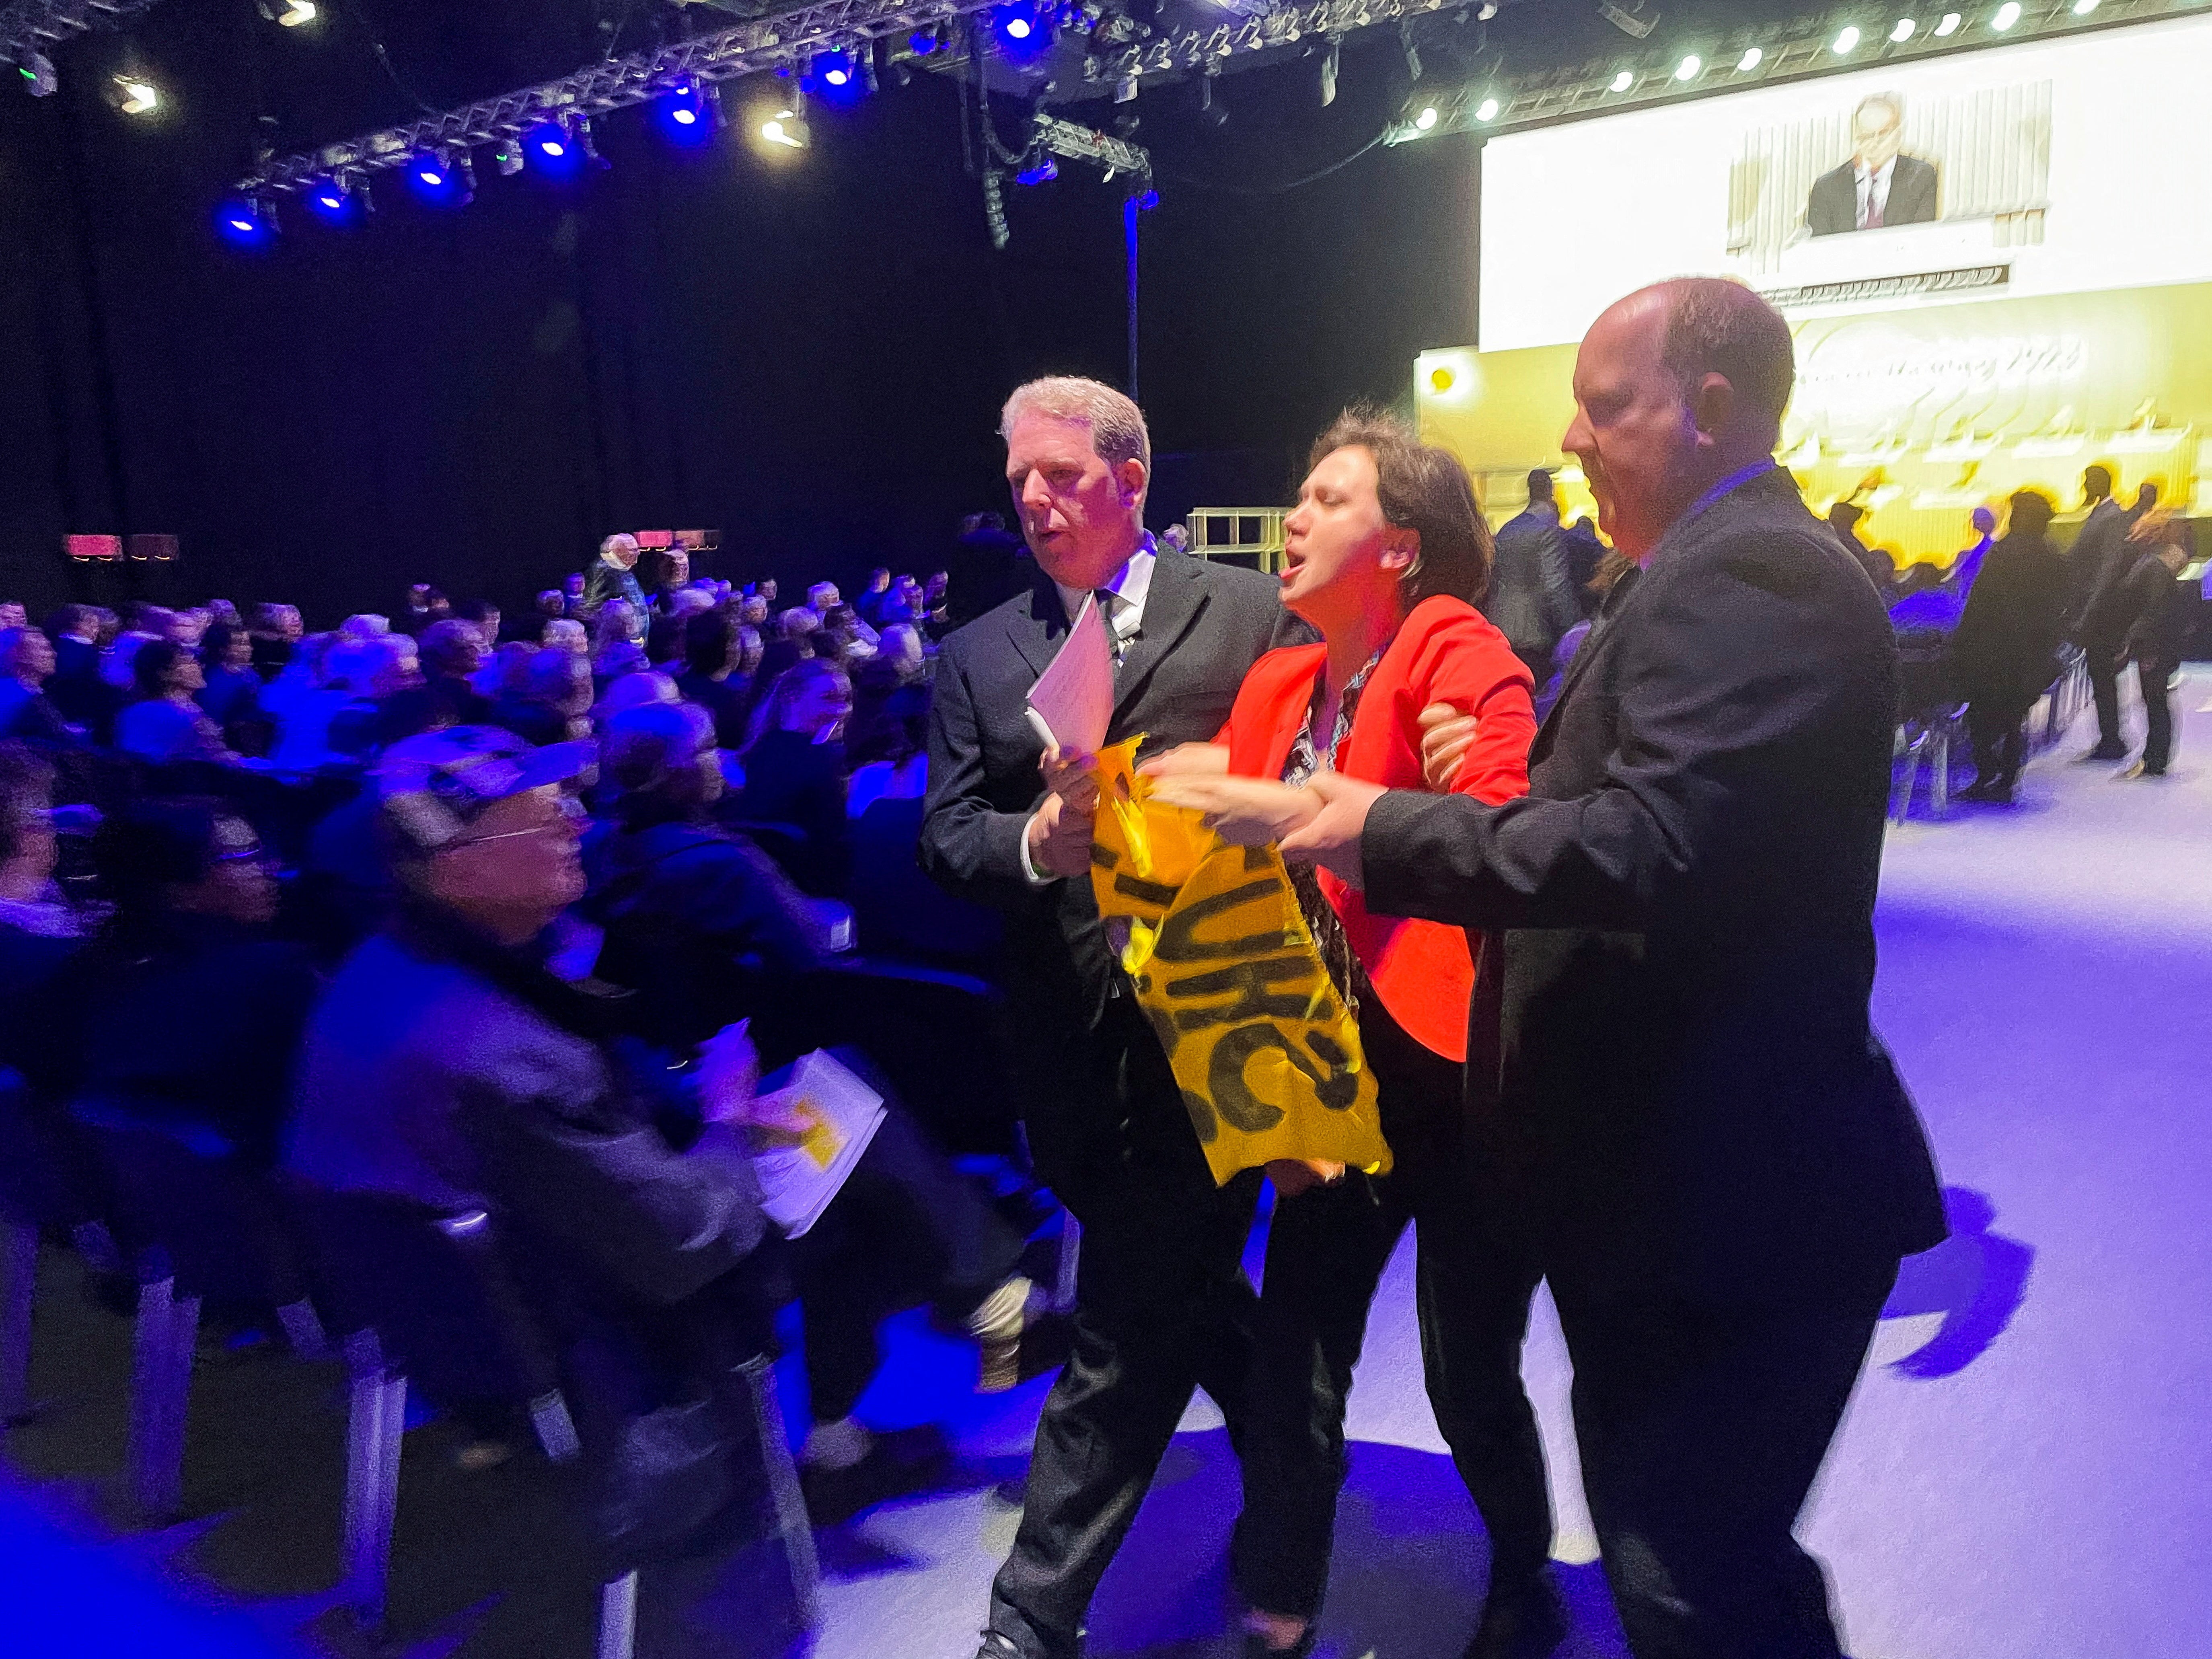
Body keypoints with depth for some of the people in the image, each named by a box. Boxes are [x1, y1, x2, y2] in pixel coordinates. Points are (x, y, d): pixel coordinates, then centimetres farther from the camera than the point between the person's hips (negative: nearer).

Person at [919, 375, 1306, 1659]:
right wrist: (1034, 840, -16)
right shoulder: (979, 656, 11)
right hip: (1074, 1044, 5)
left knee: (1126, 1337, 1)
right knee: (1179, 1296, 22)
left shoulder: (1249, 613, 2)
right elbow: (948, 835, 4)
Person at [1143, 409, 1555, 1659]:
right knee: (1294, 1368, 9)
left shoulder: (1457, 649, -12)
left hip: (1455, 1072, -5)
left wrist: (1299, 816, -31)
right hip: (1337, 1072, 5)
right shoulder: (1278, 684, 8)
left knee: (1471, 1377, 10)